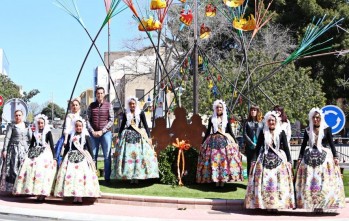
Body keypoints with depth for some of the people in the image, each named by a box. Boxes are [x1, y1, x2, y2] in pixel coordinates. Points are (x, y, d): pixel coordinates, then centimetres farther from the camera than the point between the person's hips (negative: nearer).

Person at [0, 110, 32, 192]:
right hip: (14, 149, -3)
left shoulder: (27, 126, 14)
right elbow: (7, 138, -2)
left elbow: (31, 138, 13)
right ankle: (13, 188, -8)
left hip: (25, 149, 3)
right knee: (14, 168, -8)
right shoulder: (11, 126, 4)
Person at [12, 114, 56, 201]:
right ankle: (34, 191, -5)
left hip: (45, 154, -5)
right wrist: (28, 154, 15)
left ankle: (42, 193, -14)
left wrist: (53, 157, -6)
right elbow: (31, 145, 20)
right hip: (34, 154, 5)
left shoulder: (48, 132, 2)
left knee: (42, 172, -15)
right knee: (30, 171, -9)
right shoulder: (35, 133, 15)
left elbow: (52, 145, -1)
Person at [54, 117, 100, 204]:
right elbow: (66, 148, 14)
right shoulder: (70, 136, 10)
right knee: (71, 176, -3)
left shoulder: (86, 136, 4)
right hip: (71, 158, 2)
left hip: (83, 158, -2)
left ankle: (80, 196, -1)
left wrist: (92, 160, -1)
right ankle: (75, 196, 3)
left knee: (81, 176, -6)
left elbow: (90, 149, 4)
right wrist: (64, 159, 11)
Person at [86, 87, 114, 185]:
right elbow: (88, 120, 6)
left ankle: (107, 178, 6)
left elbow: (111, 120, -2)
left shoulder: (108, 105, 2)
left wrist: (102, 131, -9)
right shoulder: (91, 106, 8)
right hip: (93, 133, 2)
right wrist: (92, 131, -7)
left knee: (107, 156, 0)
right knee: (93, 156, 4)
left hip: (105, 133, -1)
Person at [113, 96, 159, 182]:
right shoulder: (126, 114, 8)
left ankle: (137, 176, -1)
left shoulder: (141, 113, 3)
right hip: (127, 136, 1)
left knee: (139, 155, -6)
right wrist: (119, 137, 11)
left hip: (139, 136, -1)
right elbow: (122, 126, 14)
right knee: (128, 155, -4)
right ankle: (130, 176, 0)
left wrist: (149, 137, -5)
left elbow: (145, 125, 2)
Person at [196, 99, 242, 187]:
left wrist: (235, 142, 6)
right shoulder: (211, 119, 9)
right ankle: (216, 180, 0)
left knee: (225, 159, -7)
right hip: (213, 141, 0)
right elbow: (208, 132, 13)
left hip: (226, 141, 0)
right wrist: (203, 143, 12)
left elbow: (230, 131, 11)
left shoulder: (226, 119, 8)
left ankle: (223, 179, -1)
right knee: (214, 160, -5)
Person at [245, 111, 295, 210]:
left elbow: (286, 148, 3)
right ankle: (266, 203, 3)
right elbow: (257, 147, 9)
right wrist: (254, 161, 5)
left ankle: (277, 204, 3)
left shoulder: (281, 133, 3)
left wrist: (289, 161, -2)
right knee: (265, 182, -3)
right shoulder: (263, 133, 6)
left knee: (278, 182, -3)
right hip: (265, 160, 1)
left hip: (279, 160, -1)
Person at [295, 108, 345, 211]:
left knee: (323, 180, -3)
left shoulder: (327, 129, 1)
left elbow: (331, 143, 1)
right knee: (309, 180, -1)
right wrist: (300, 158, 10)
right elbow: (304, 144, 11)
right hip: (310, 157, 2)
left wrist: (335, 157, -5)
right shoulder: (308, 130, 8)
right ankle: (312, 203, 4)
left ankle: (321, 204, 1)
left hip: (324, 156, -2)